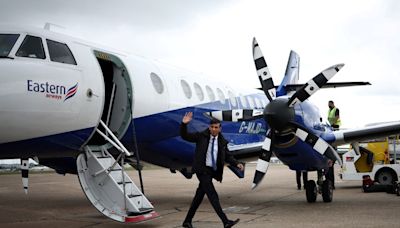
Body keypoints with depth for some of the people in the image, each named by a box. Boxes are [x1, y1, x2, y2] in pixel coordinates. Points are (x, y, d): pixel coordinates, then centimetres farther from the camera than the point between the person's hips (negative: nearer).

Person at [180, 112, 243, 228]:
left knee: (199, 196, 11)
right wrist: (184, 124, -19)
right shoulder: (201, 136, -2)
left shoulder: (222, 142, 7)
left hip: (211, 171, 5)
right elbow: (185, 136, -3)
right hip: (202, 170, -5)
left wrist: (237, 164, -5)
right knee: (213, 195, -11)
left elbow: (228, 156, 10)